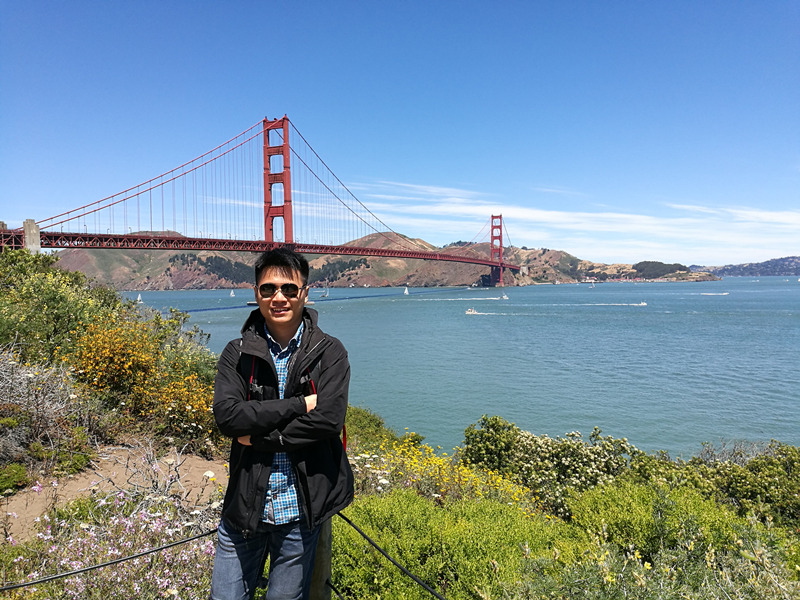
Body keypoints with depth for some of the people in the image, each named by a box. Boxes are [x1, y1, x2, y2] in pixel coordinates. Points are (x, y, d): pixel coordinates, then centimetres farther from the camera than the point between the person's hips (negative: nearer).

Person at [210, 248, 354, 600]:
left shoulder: (329, 353, -5)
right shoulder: (237, 354, 0)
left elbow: (329, 419, -17)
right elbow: (226, 416, -14)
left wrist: (259, 435, -14)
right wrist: (300, 404, -18)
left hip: (300, 509, -1)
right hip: (244, 505, 2)